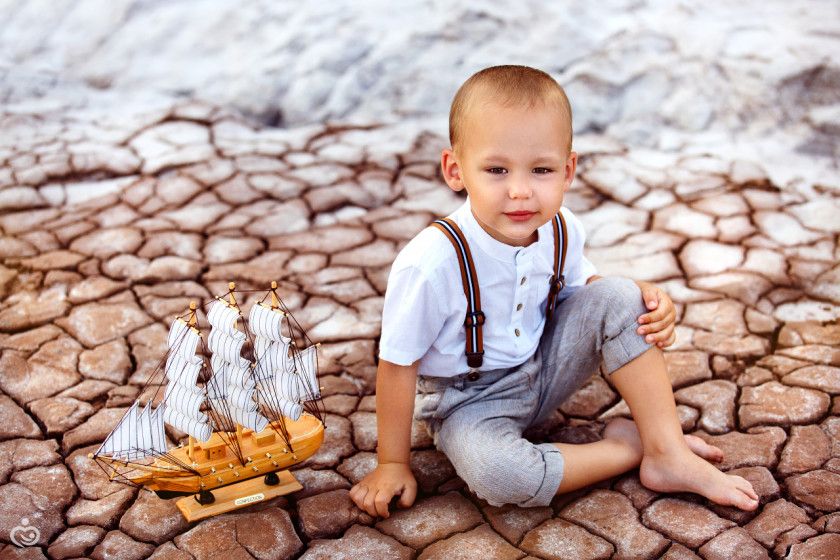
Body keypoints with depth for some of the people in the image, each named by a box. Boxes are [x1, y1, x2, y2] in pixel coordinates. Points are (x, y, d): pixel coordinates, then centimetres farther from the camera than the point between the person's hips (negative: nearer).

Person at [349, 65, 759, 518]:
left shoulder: (561, 230, -14)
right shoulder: (432, 263, -32)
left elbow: (578, 286, 10)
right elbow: (397, 365, -20)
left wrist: (645, 298, -11)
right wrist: (392, 463, -11)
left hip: (545, 369, 5)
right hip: (470, 399, -5)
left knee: (619, 298, -14)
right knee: (494, 474, -34)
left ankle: (668, 454, -9)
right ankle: (626, 447, -10)